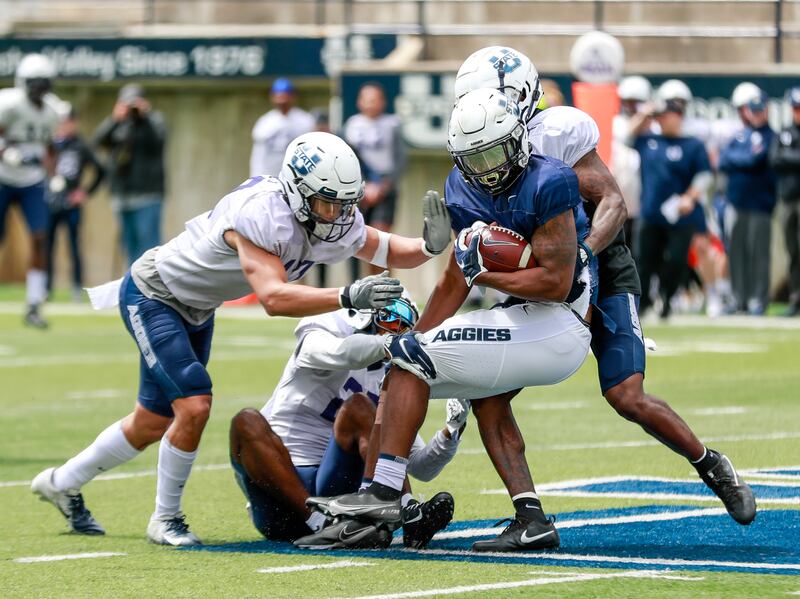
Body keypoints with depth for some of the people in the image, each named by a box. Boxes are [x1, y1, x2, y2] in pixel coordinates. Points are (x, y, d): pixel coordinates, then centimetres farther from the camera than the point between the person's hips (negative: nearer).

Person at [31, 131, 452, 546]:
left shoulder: (336, 222, -14)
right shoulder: (263, 214, -38)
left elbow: (387, 250, -3)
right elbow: (273, 298, -48)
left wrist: (429, 246, -25)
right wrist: (347, 297, -57)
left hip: (194, 309, 9)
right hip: (152, 296, -9)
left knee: (154, 423, 16)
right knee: (194, 406, -21)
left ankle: (62, 483, 36)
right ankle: (165, 518, 0)